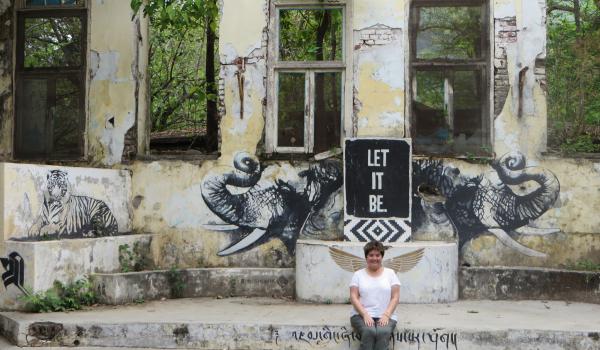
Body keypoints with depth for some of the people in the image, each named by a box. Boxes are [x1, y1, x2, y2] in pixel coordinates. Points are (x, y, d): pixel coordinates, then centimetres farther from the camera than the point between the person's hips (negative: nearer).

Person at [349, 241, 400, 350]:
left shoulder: (390, 273, 12)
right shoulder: (358, 274, 11)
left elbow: (395, 297, 5)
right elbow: (354, 297, 2)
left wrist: (386, 315, -11)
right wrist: (365, 314, -14)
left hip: (385, 316, 0)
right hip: (362, 315, 0)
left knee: (383, 332, -34)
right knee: (369, 332, -34)